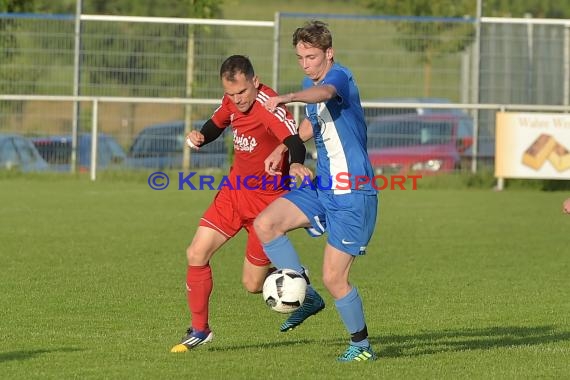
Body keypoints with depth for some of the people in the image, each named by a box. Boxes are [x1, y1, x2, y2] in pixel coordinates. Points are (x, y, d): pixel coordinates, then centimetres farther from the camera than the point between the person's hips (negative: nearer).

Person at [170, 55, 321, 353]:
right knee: (196, 254, -2)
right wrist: (199, 136, -3)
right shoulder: (231, 102, -2)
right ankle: (199, 330, 13)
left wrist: (296, 165, -62)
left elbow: (294, 141, -40)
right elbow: (216, 125, 20)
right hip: (234, 190, 7)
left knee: (253, 284, -1)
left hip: (267, 200, -7)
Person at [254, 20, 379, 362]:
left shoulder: (340, 77, -17)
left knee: (334, 278, -6)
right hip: (321, 187, 8)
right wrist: (282, 149, 20)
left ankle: (361, 345, 15)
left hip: (353, 194, -8)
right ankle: (304, 295, 1)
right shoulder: (310, 82, 10)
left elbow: (324, 93, -44)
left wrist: (288, 98, -62)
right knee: (265, 224, -12)